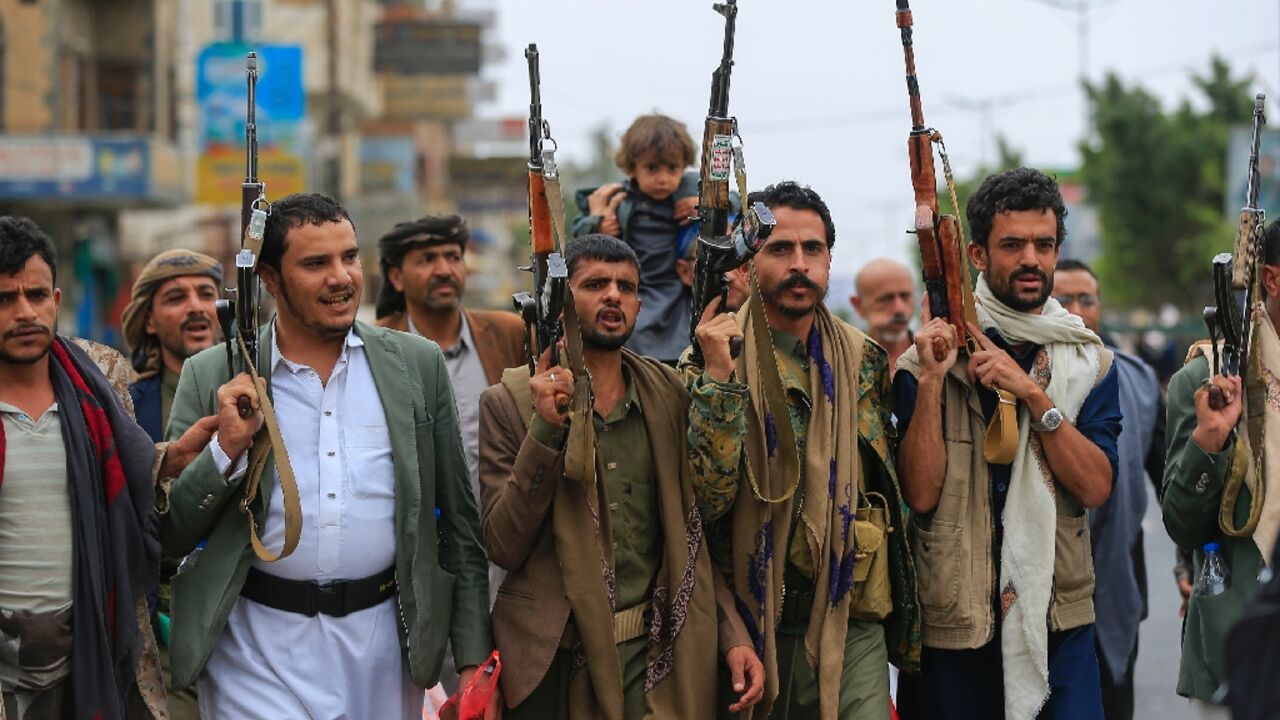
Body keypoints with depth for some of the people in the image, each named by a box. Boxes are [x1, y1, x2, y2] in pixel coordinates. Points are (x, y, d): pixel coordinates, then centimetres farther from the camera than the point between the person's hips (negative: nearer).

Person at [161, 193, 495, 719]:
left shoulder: (418, 364, 5)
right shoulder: (212, 376, 1)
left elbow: (459, 522, 8)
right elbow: (169, 535, 2)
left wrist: (473, 661, 4)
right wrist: (227, 448, -14)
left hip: (384, 647, 2)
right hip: (261, 654, -2)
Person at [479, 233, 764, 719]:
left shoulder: (668, 393, 7)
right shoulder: (509, 403, -3)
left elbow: (694, 531, 11)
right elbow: (504, 547, -10)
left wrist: (733, 636, 1)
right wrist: (546, 428, -18)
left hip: (658, 656, 3)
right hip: (555, 661, -3)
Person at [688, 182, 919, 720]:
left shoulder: (863, 360, 8)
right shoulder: (712, 359, -5)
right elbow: (705, 499, -17)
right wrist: (720, 379, -24)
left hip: (852, 625, 3)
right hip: (752, 625, -3)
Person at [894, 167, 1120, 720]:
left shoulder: (1088, 360, 5)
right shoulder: (930, 358, -2)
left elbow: (1095, 486, -7)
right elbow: (921, 494, -11)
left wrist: (1033, 395, -17)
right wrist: (931, 381, -19)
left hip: (1062, 618, 2)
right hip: (957, 626, -1)